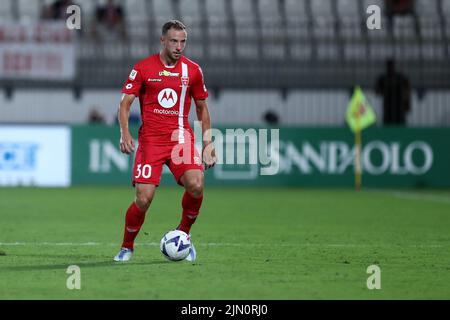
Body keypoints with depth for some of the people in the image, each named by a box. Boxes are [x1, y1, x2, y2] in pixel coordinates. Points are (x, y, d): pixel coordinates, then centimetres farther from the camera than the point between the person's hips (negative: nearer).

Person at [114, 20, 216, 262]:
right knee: (143, 199, -12)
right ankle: (127, 247, 12)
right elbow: (125, 103, 1)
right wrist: (124, 133, -14)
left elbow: (201, 107, 17)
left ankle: (183, 234, 4)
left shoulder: (192, 70, 7)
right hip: (150, 140, -2)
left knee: (196, 185, -22)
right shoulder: (143, 68, 0)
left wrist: (207, 142, 11)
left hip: (181, 138, 2)